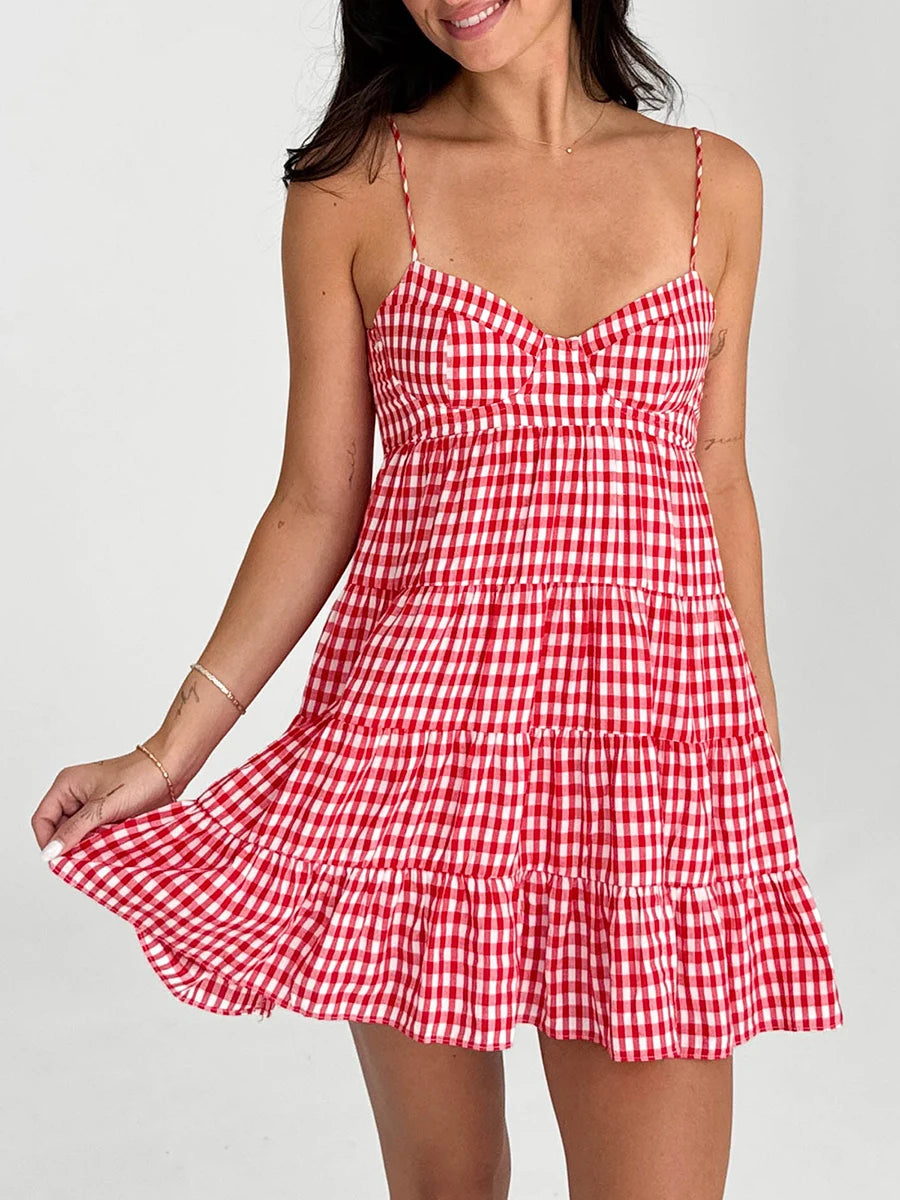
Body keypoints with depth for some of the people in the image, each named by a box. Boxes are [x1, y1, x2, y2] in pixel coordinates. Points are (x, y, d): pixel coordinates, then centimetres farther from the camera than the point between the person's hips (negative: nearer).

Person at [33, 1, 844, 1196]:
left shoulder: (715, 183, 7)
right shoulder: (351, 191, 2)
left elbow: (720, 482, 12)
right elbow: (316, 505, 2)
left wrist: (762, 733, 13)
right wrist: (170, 752, -1)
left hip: (654, 722, 1)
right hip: (419, 723, -1)